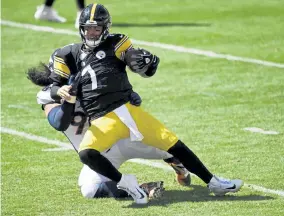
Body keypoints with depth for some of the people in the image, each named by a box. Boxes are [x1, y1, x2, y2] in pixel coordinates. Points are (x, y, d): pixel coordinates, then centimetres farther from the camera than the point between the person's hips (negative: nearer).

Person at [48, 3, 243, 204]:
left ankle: (214, 183, 9)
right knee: (86, 153, -31)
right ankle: (125, 183, -18)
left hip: (130, 110, 1)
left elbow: (146, 69, 2)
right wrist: (60, 91, -15)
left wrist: (146, 61, -23)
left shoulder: (115, 44, 9)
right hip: (103, 120, -1)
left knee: (173, 143, -1)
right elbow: (54, 86, 10)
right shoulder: (69, 55, 11)